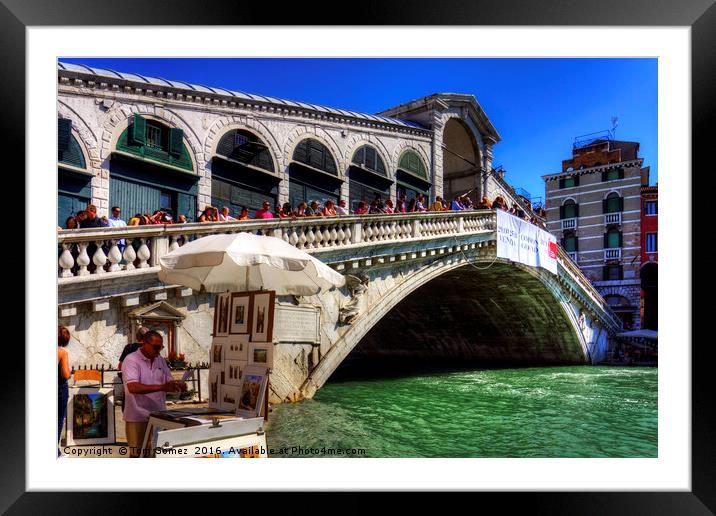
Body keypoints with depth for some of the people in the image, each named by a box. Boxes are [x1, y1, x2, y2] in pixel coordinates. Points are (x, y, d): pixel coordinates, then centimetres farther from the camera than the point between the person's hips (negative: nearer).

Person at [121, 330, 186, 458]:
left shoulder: (160, 360, 10)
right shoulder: (131, 360, -11)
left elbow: (169, 382, 15)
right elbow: (133, 387, -25)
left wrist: (178, 386, -10)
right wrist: (161, 387, -35)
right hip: (139, 418, -6)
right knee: (138, 453, 3)